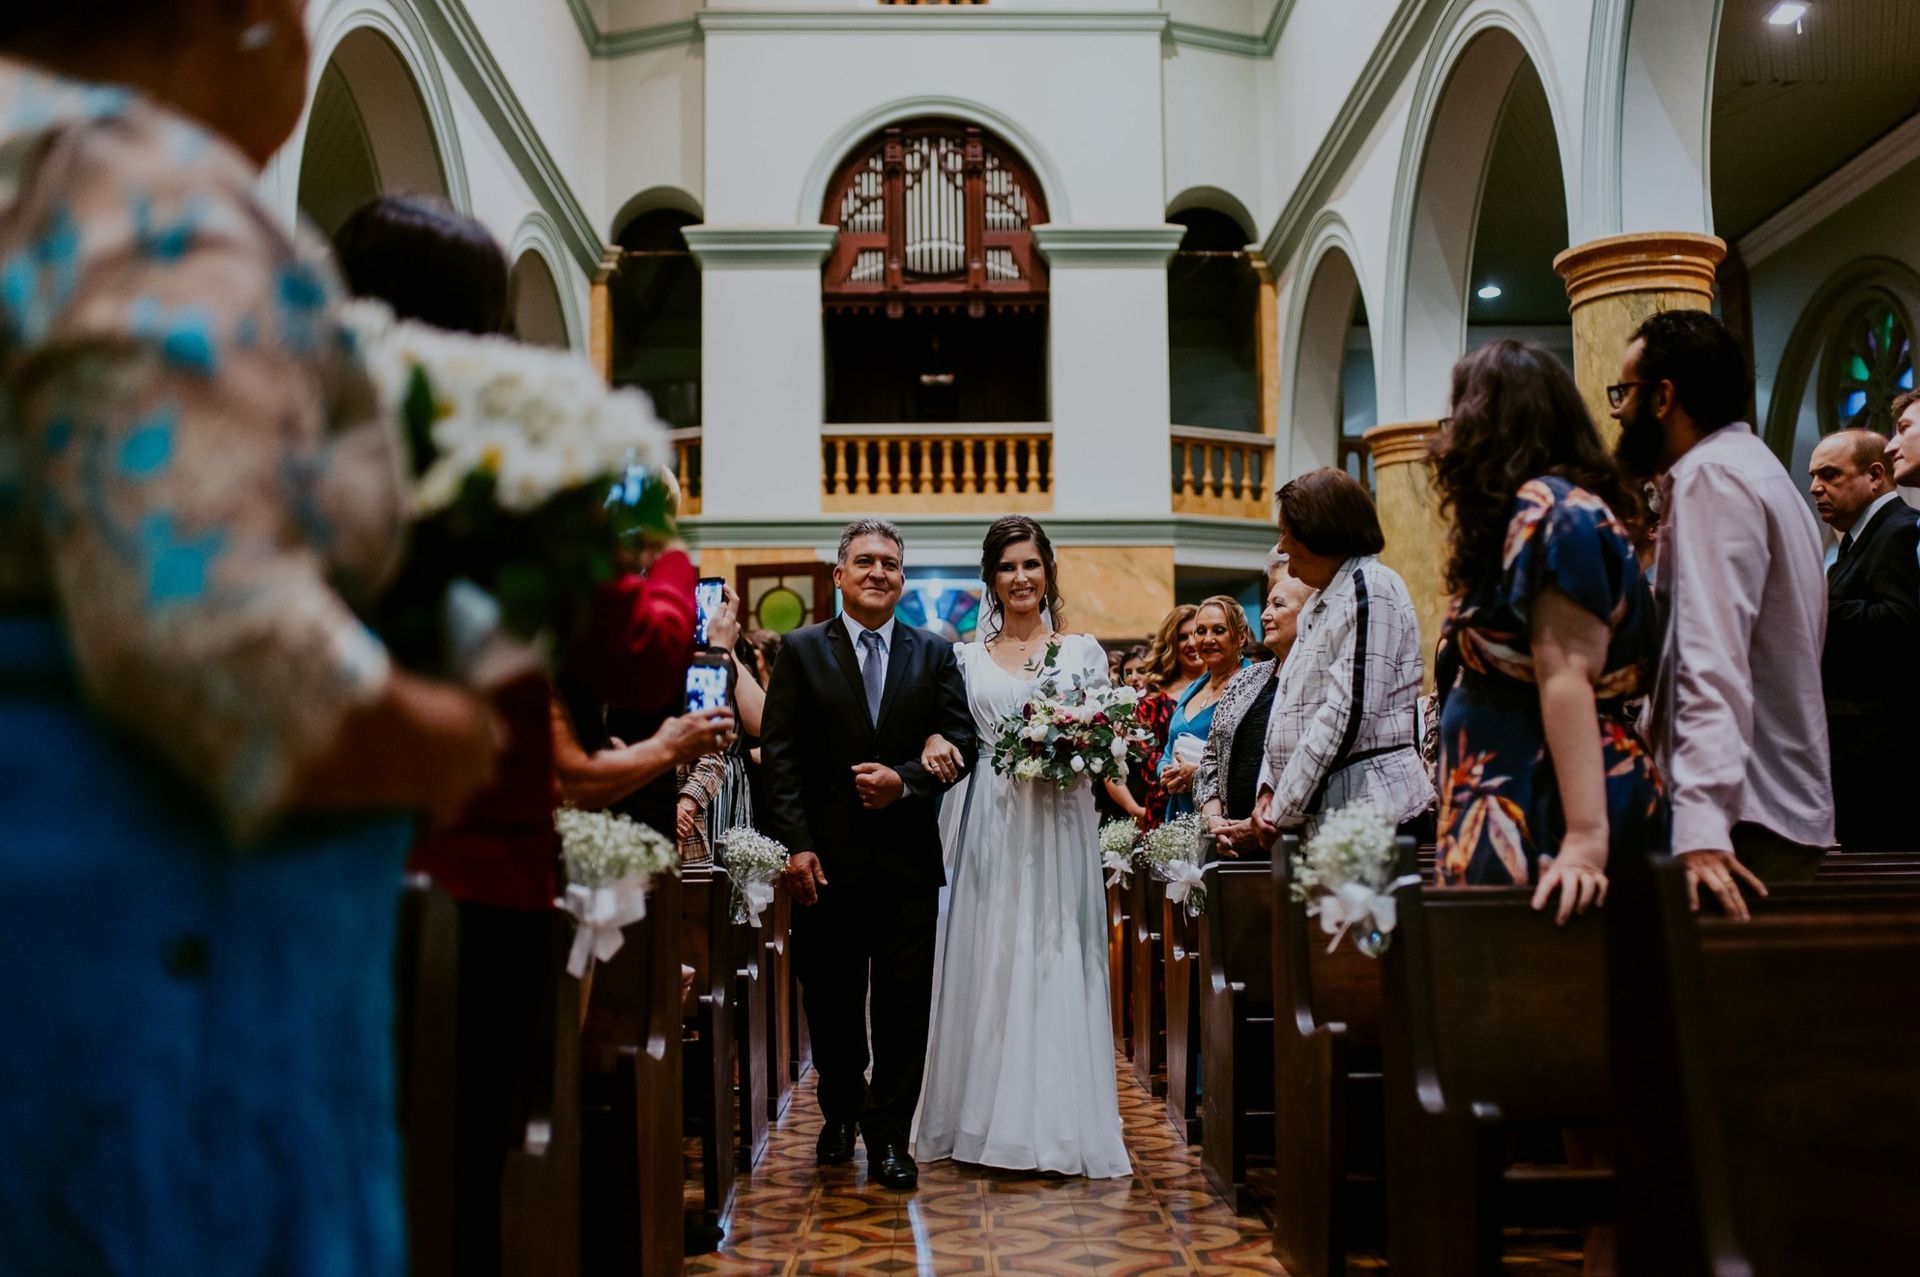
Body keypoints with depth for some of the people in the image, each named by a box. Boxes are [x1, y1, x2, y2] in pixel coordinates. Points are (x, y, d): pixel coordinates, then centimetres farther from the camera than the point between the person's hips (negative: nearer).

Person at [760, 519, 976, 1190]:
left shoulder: (935, 653, 8)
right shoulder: (801, 651, 4)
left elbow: (960, 744, 4)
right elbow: (780, 757, -2)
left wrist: (905, 780, -13)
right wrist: (795, 845, -10)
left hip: (909, 860, 1)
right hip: (827, 859, 0)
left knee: (904, 1007, 0)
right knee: (831, 1003, 11)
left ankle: (888, 1137, 10)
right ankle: (840, 1114, 32)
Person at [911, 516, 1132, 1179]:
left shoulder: (1083, 650, 8)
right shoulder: (967, 656, 11)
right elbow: (950, 731, 9)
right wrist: (935, 744, -13)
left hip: (1058, 827, -1)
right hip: (989, 826, 1)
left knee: (1057, 966, -2)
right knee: (987, 963, 1)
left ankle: (1059, 1122, 5)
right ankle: (989, 1120, 10)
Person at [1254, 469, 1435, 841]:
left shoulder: (1371, 589, -8)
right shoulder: (1322, 603, 21)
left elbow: (1348, 714, -16)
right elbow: (1293, 709, 21)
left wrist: (1282, 812, -13)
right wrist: (1269, 791, 7)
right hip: (1323, 816, 8)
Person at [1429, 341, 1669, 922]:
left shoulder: (1548, 510, -9)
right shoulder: (1529, 512, 18)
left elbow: (1566, 678, -20)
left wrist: (1586, 841, -26)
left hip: (1543, 826, -9)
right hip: (1520, 809, 9)